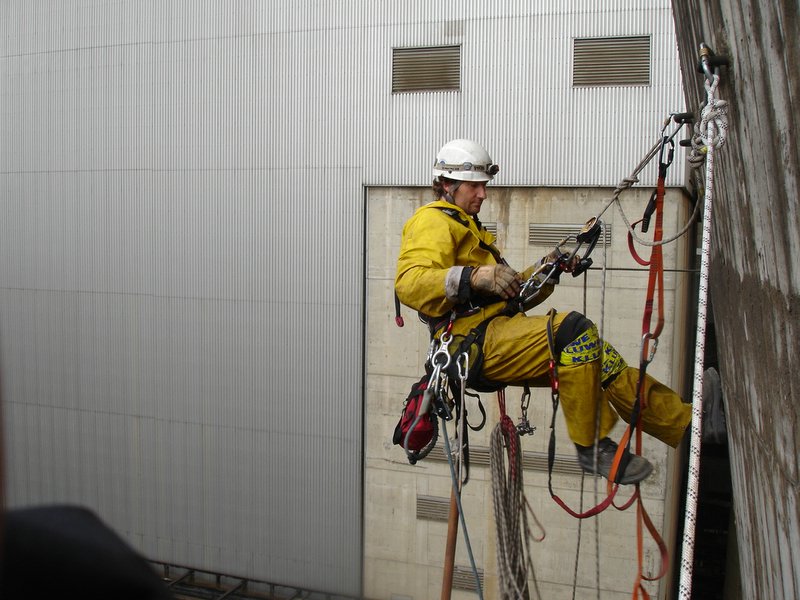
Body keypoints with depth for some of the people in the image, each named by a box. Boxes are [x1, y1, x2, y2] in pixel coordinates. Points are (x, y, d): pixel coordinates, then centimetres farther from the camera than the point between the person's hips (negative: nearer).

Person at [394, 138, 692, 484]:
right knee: (574, 329, -27)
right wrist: (474, 276, -32)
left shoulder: (469, 229, 32)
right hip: (476, 339, -10)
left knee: (602, 362, 0)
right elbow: (408, 283, -21)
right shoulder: (432, 221, 0)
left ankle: (688, 426, 1)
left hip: (499, 332, 10)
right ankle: (590, 449, -20)